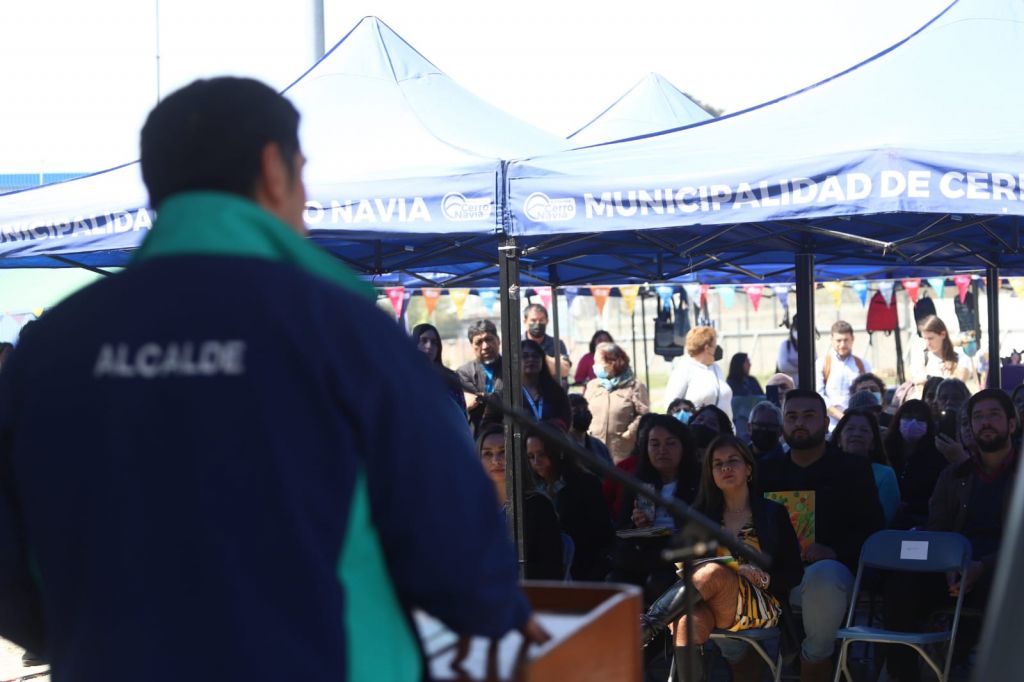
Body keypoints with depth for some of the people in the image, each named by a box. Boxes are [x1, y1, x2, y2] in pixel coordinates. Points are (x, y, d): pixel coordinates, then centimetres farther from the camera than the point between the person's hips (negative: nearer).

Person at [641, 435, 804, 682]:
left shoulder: (773, 513, 12)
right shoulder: (703, 514, 19)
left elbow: (795, 575, 9)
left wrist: (763, 578, -10)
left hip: (761, 608, -2)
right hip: (709, 607, 2)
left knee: (714, 572, -35)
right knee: (689, 620, -37)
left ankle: (646, 626, -40)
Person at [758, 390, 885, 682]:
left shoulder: (853, 469, 10)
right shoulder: (766, 470, 20)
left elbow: (873, 529, 2)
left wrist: (834, 552, -17)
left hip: (828, 567, -3)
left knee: (823, 576, -41)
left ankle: (814, 655, -20)